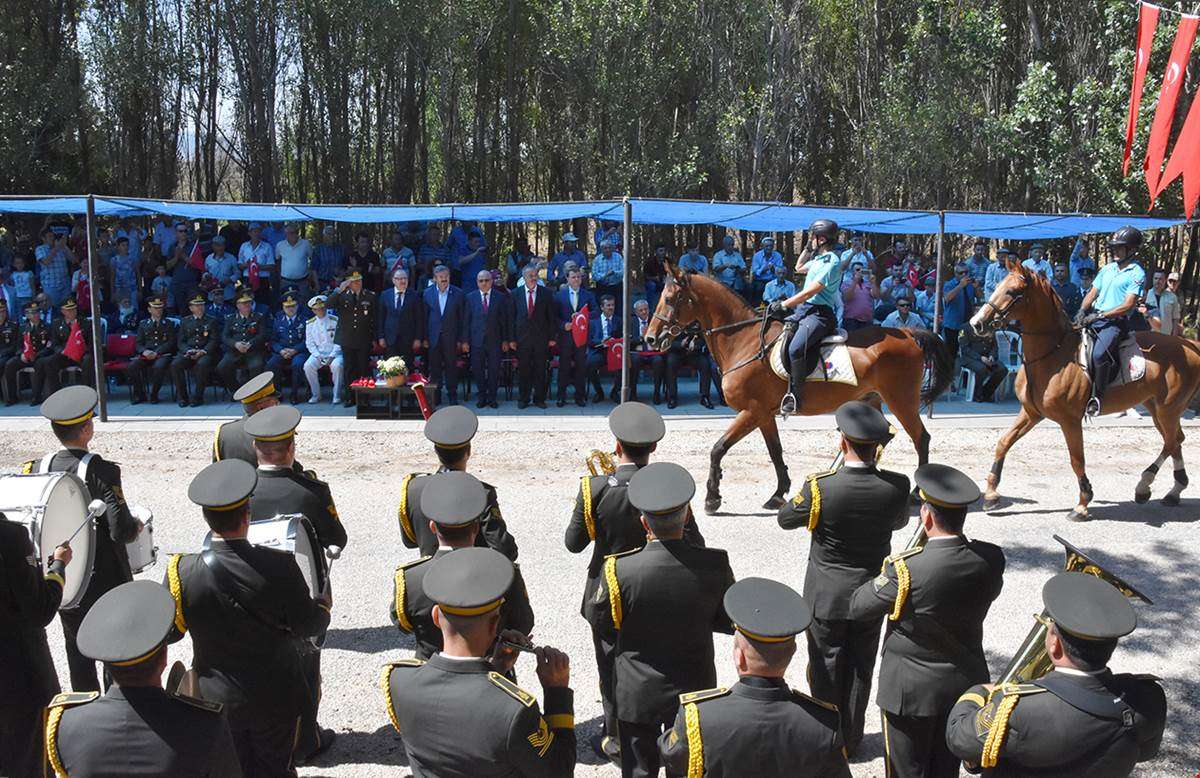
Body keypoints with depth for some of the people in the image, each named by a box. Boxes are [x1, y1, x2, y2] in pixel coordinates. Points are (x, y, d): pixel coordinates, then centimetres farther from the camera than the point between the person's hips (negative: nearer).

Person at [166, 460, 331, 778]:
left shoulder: (182, 572, -21)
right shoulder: (278, 566, -26)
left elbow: (167, 633, -5)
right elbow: (310, 625, -14)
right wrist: (324, 604, 8)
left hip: (217, 700, 2)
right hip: (275, 699, -2)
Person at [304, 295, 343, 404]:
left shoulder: (335, 321, -1)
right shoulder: (310, 324, 8)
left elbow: (339, 341, -3)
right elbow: (309, 343, 8)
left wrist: (332, 356, -14)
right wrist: (318, 356, -8)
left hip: (334, 353, -3)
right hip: (318, 353, 3)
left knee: (337, 365, -34)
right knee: (308, 366, -25)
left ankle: (336, 395, -17)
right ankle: (316, 395, -10)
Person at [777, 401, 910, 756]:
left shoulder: (820, 487, -27)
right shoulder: (897, 486, -19)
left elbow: (784, 519, -7)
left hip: (826, 596, -2)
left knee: (826, 670, 16)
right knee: (860, 670, 19)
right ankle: (851, 740, 34)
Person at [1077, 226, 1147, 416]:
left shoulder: (1137, 273, -4)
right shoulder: (1107, 269, 17)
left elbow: (1128, 305, -13)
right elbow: (1092, 293, 17)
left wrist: (1100, 315, -19)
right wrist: (1083, 310, -3)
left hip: (1115, 322, -8)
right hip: (1093, 318, 8)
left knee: (1099, 354, -32)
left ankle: (1097, 396, -19)